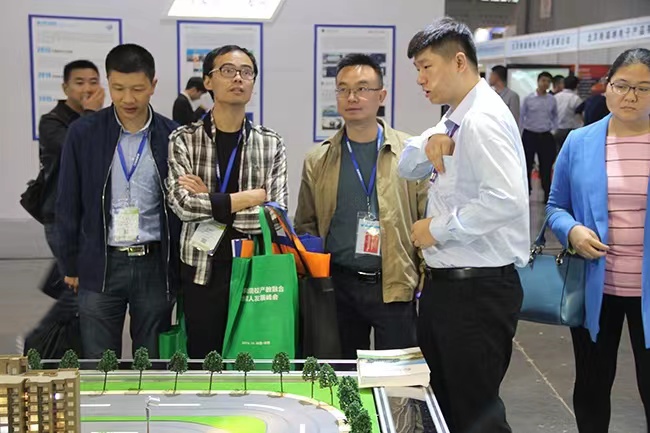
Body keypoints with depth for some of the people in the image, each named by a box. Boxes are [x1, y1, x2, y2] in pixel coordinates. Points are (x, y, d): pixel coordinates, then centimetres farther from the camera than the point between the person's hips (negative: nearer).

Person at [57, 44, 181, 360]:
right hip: (99, 266, 0)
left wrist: (178, 266, 3)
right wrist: (70, 265, 5)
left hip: (155, 265, 0)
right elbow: (68, 205, 5)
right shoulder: (83, 134, -1)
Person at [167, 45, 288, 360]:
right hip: (202, 272, -1)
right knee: (202, 364, 9)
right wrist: (250, 198, -11)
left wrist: (209, 203, -9)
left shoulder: (272, 144, 4)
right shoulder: (183, 140, 0)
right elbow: (183, 205, -14)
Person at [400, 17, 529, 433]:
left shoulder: (483, 120, -19)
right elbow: (408, 168, 17)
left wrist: (438, 228, -19)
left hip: (479, 289, -10)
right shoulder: (455, 121, 10)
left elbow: (507, 199, -30)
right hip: (444, 284, 10)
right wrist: (430, 144, -4)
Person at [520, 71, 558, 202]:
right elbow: (521, 116, 5)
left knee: (546, 166, 6)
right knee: (527, 165, 5)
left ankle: (547, 195, 15)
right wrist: (524, 128, 0)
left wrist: (553, 129, 6)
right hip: (529, 135, -1)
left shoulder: (552, 100, 4)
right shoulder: (528, 99, -2)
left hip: (546, 136, 2)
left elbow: (555, 116, 16)